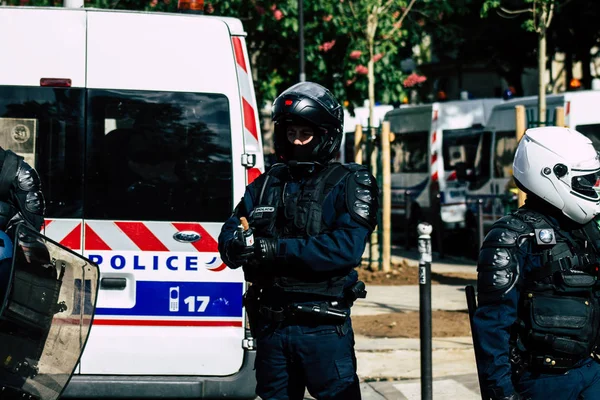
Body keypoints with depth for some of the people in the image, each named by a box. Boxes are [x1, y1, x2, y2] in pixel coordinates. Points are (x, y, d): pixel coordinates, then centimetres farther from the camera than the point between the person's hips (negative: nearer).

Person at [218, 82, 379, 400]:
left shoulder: (349, 183, -2)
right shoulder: (266, 184, 14)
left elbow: (347, 248, -17)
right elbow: (227, 239, 5)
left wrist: (275, 249, -20)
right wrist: (240, 247, -20)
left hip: (323, 327, -5)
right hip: (270, 325, 5)